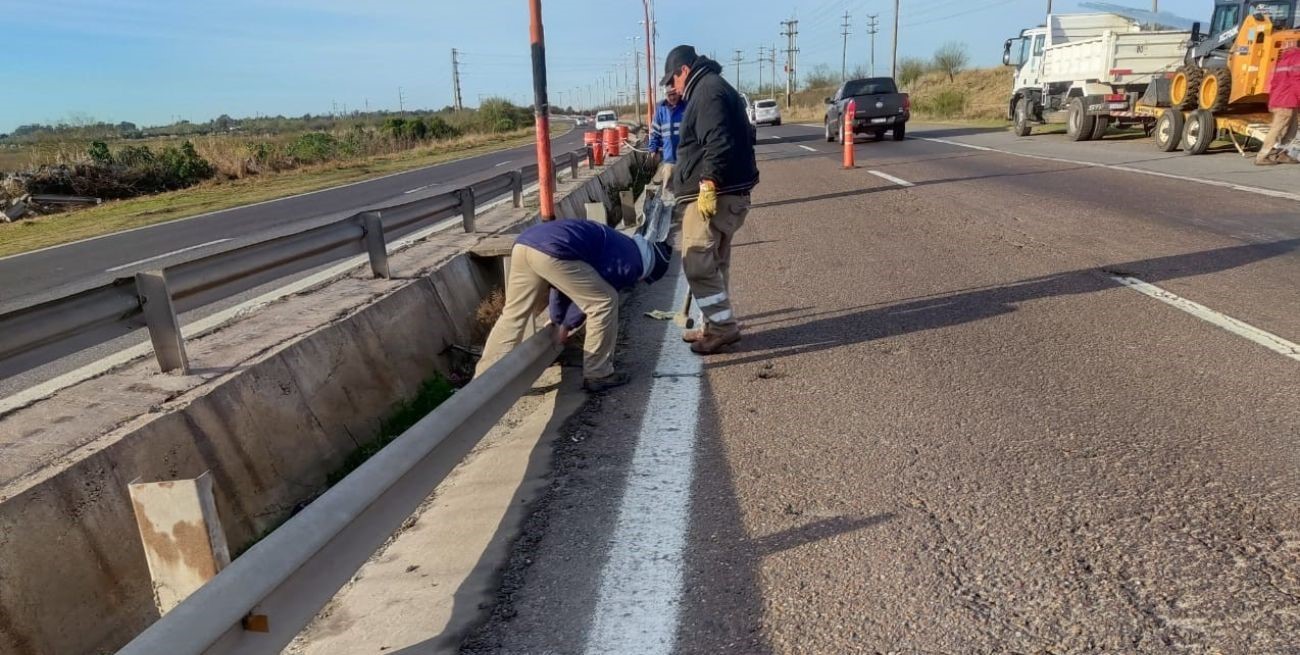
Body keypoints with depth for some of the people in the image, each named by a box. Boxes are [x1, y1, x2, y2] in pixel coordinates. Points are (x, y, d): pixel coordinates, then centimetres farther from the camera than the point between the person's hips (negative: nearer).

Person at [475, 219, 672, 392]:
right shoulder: (632, 264, 9)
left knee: (513, 314, 19)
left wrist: (558, 320, 34)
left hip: (525, 242, 9)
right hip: (551, 251, -9)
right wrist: (567, 325, 25)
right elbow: (590, 297, 11)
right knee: (605, 302, 5)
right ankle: (598, 374, 14)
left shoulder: (618, 245, 34)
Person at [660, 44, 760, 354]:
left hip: (713, 195, -11)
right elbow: (740, 138, 26)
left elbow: (718, 144, -23)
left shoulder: (708, 90, -11)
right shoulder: (714, 88, 23)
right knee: (713, 262, 14)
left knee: (697, 263, -9)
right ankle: (718, 325, 21)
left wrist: (708, 185, -25)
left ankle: (722, 326, -4)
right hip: (726, 193, 11)